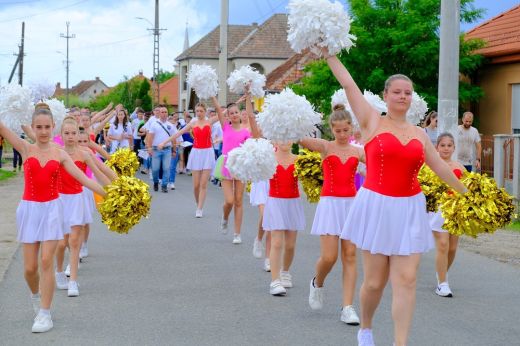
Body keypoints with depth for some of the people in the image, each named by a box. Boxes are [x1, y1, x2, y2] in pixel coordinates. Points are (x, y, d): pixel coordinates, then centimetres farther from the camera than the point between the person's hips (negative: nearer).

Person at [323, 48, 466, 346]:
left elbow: (440, 166, 22)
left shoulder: (419, 134, 11)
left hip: (409, 210, 3)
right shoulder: (372, 121, 1)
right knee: (375, 281, 1)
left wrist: (464, 191, 30)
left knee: (406, 280, -5)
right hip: (376, 207, -3)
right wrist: (329, 54, -4)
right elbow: (349, 84, -2)